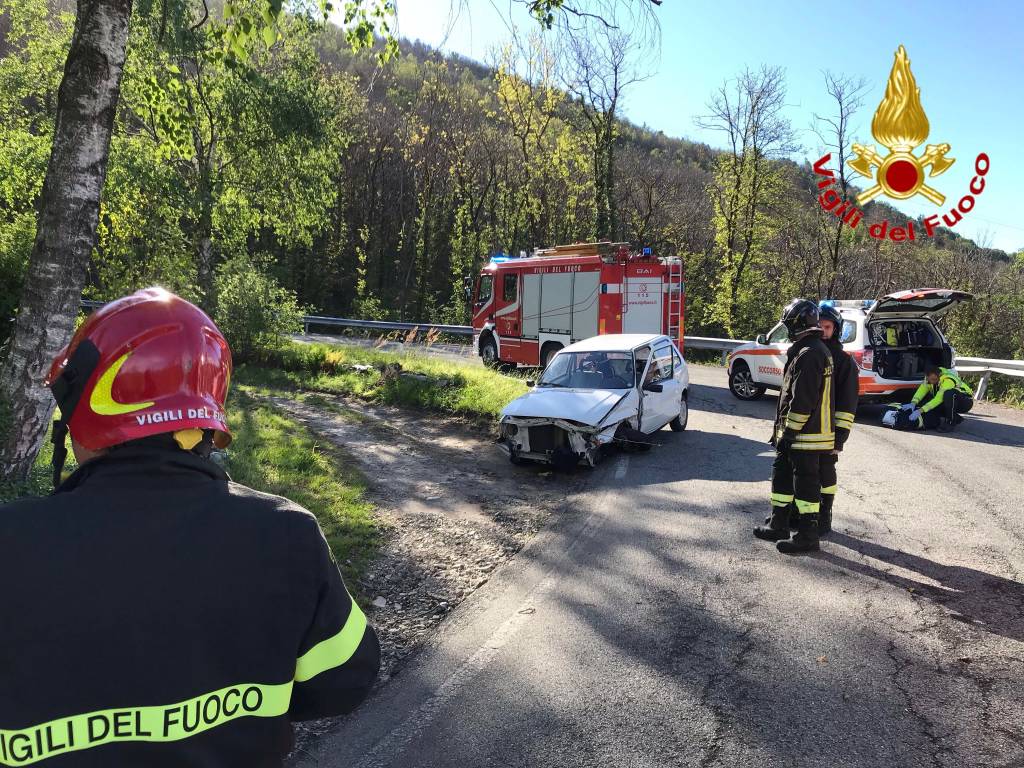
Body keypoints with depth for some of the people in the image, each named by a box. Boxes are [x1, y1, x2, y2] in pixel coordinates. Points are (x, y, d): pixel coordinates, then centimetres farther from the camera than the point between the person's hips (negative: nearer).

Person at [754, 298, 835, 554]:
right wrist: (781, 428, 22)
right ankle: (778, 525, 28)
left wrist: (788, 432, -17)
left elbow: (802, 401, -24)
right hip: (805, 432, 11)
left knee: (805, 482, -1)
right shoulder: (819, 350, 15)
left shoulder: (808, 354, -20)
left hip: (805, 434, -11)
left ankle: (807, 535, 8)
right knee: (782, 474, 18)